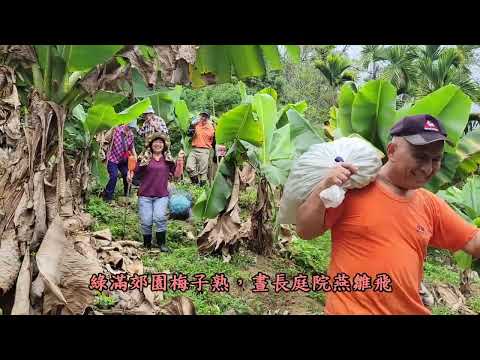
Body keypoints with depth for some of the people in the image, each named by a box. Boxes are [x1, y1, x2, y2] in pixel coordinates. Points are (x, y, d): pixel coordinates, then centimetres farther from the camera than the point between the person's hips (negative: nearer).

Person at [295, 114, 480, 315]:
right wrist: (324, 188, -24)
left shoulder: (431, 205, 4)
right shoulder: (353, 188, -13)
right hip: (351, 308, -6)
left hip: (410, 309, 6)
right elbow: (304, 231, -11)